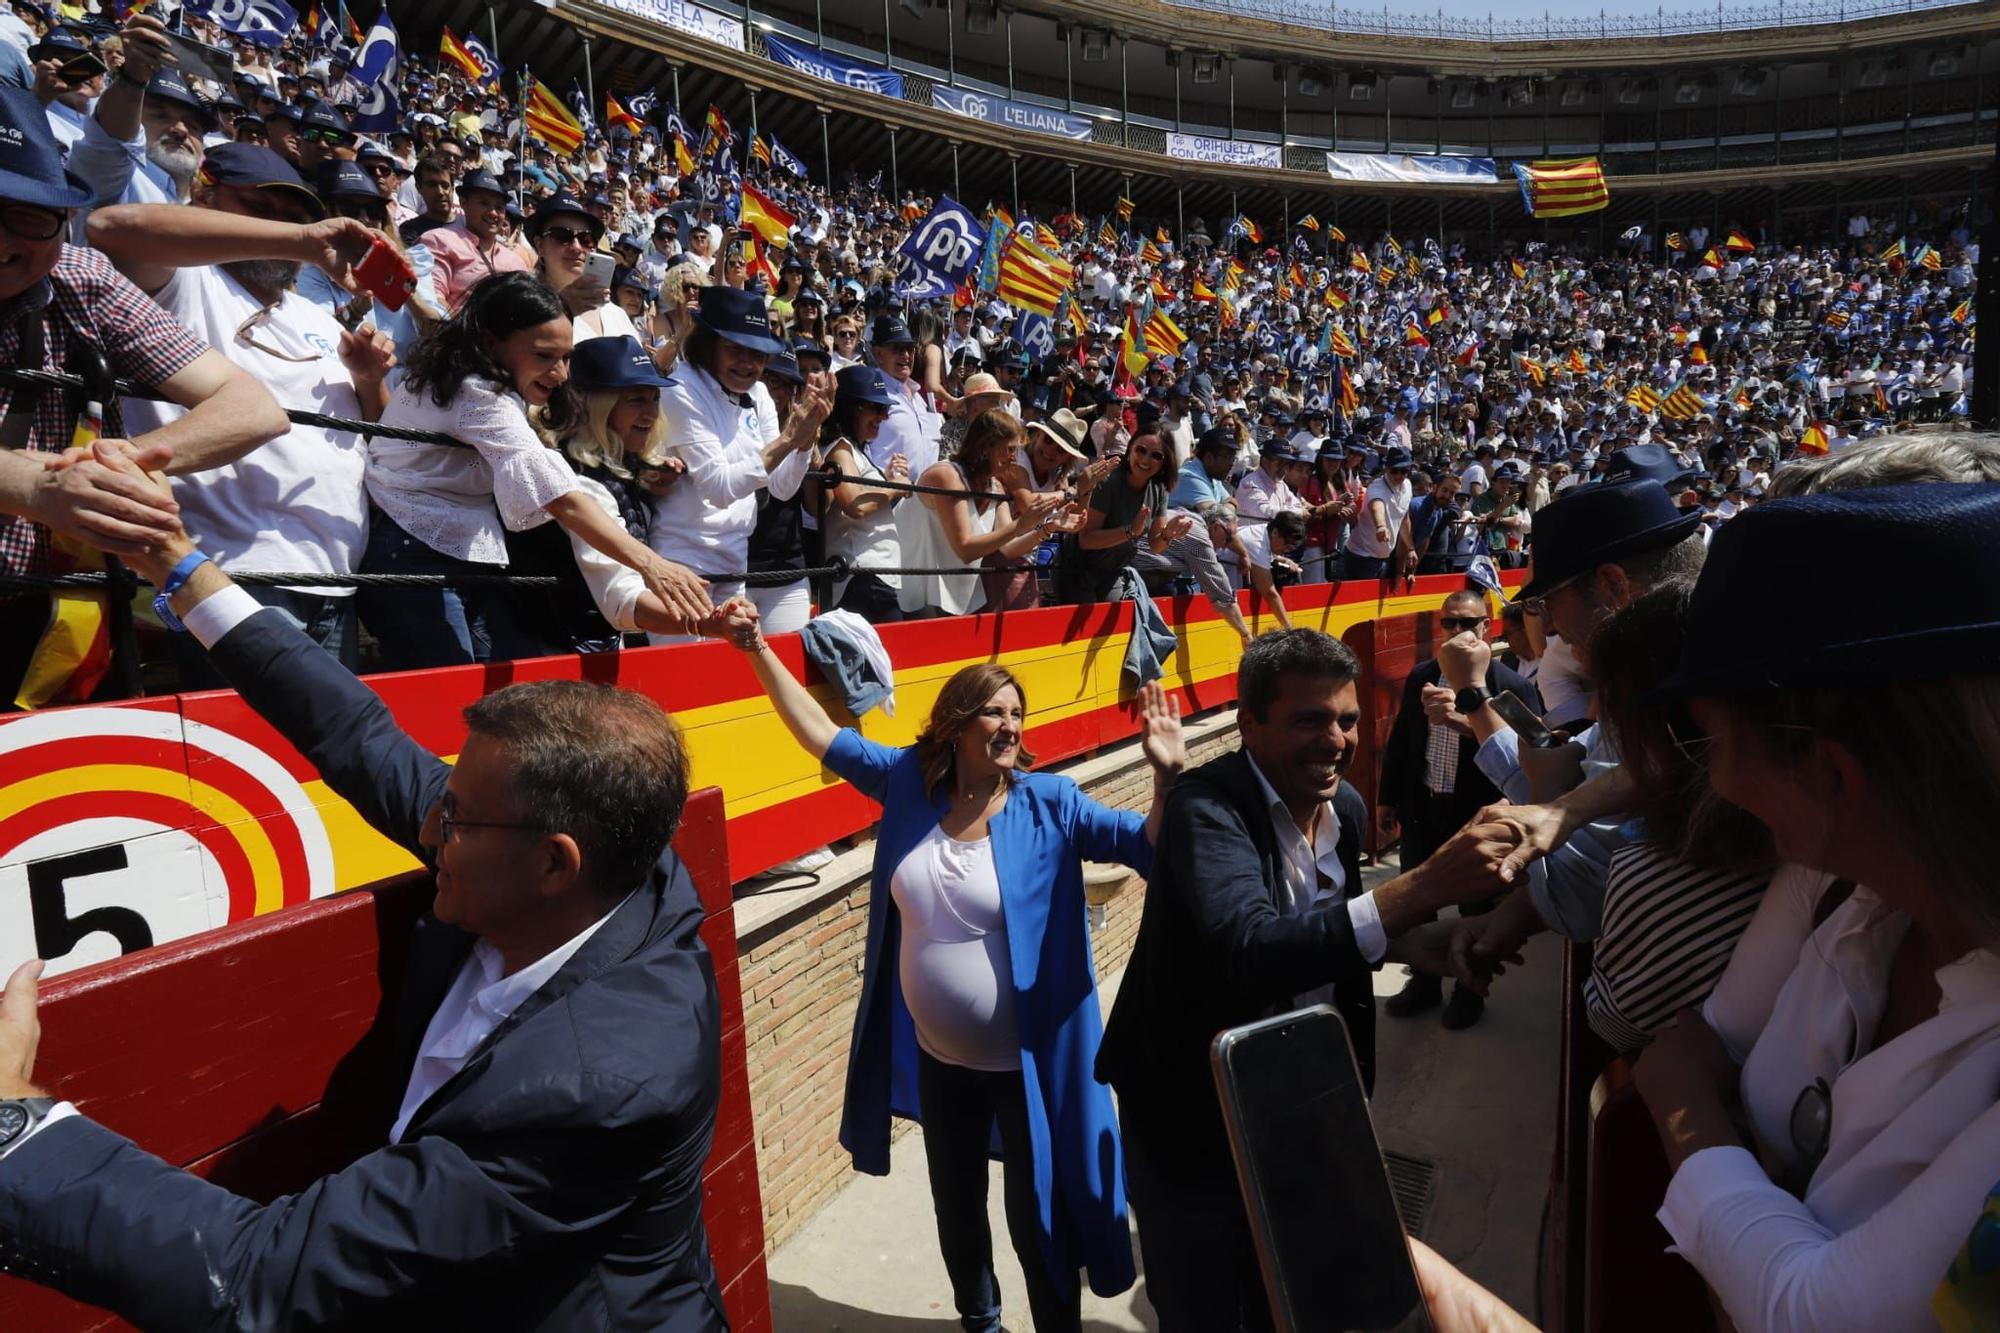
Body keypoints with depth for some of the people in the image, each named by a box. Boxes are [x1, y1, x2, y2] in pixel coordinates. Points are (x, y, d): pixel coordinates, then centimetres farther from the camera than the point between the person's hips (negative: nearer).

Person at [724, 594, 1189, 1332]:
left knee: (1038, 1216, 12)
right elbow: (823, 734, 0)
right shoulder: (908, 782, -6)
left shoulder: (1047, 802, -15)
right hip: (938, 1056, 4)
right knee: (956, 1208, 26)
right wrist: (757, 648, -3)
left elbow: (1147, 846, -20)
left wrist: (1168, 776, -38)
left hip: (1027, 1060, -4)